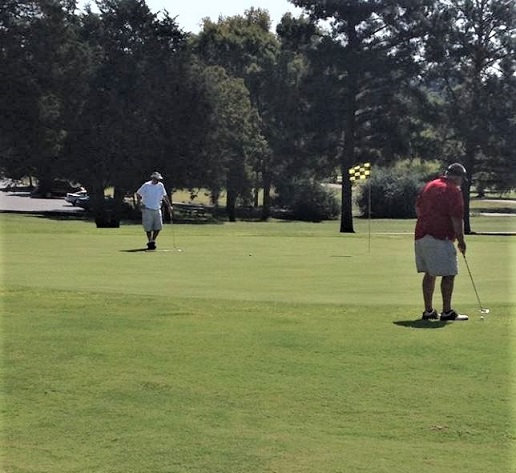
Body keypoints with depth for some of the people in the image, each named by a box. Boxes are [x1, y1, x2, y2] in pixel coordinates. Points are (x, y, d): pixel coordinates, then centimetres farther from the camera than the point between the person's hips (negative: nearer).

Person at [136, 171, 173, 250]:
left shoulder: (161, 185, 6)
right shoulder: (146, 185, -7)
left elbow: (165, 196, 16)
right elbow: (138, 193, 1)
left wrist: (169, 206, 13)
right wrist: (139, 203, -8)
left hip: (157, 209, 4)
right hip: (147, 209, -4)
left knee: (158, 227, -2)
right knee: (148, 227, -2)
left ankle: (153, 241, 16)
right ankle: (150, 242, 15)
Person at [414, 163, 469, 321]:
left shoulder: (429, 186, 15)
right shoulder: (453, 191, -9)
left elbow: (418, 208, 20)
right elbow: (457, 219, -12)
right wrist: (461, 241, -5)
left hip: (421, 235, 8)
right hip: (441, 238, -8)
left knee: (429, 273, 12)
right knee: (448, 274, -3)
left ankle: (428, 311, 13)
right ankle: (447, 312, -2)